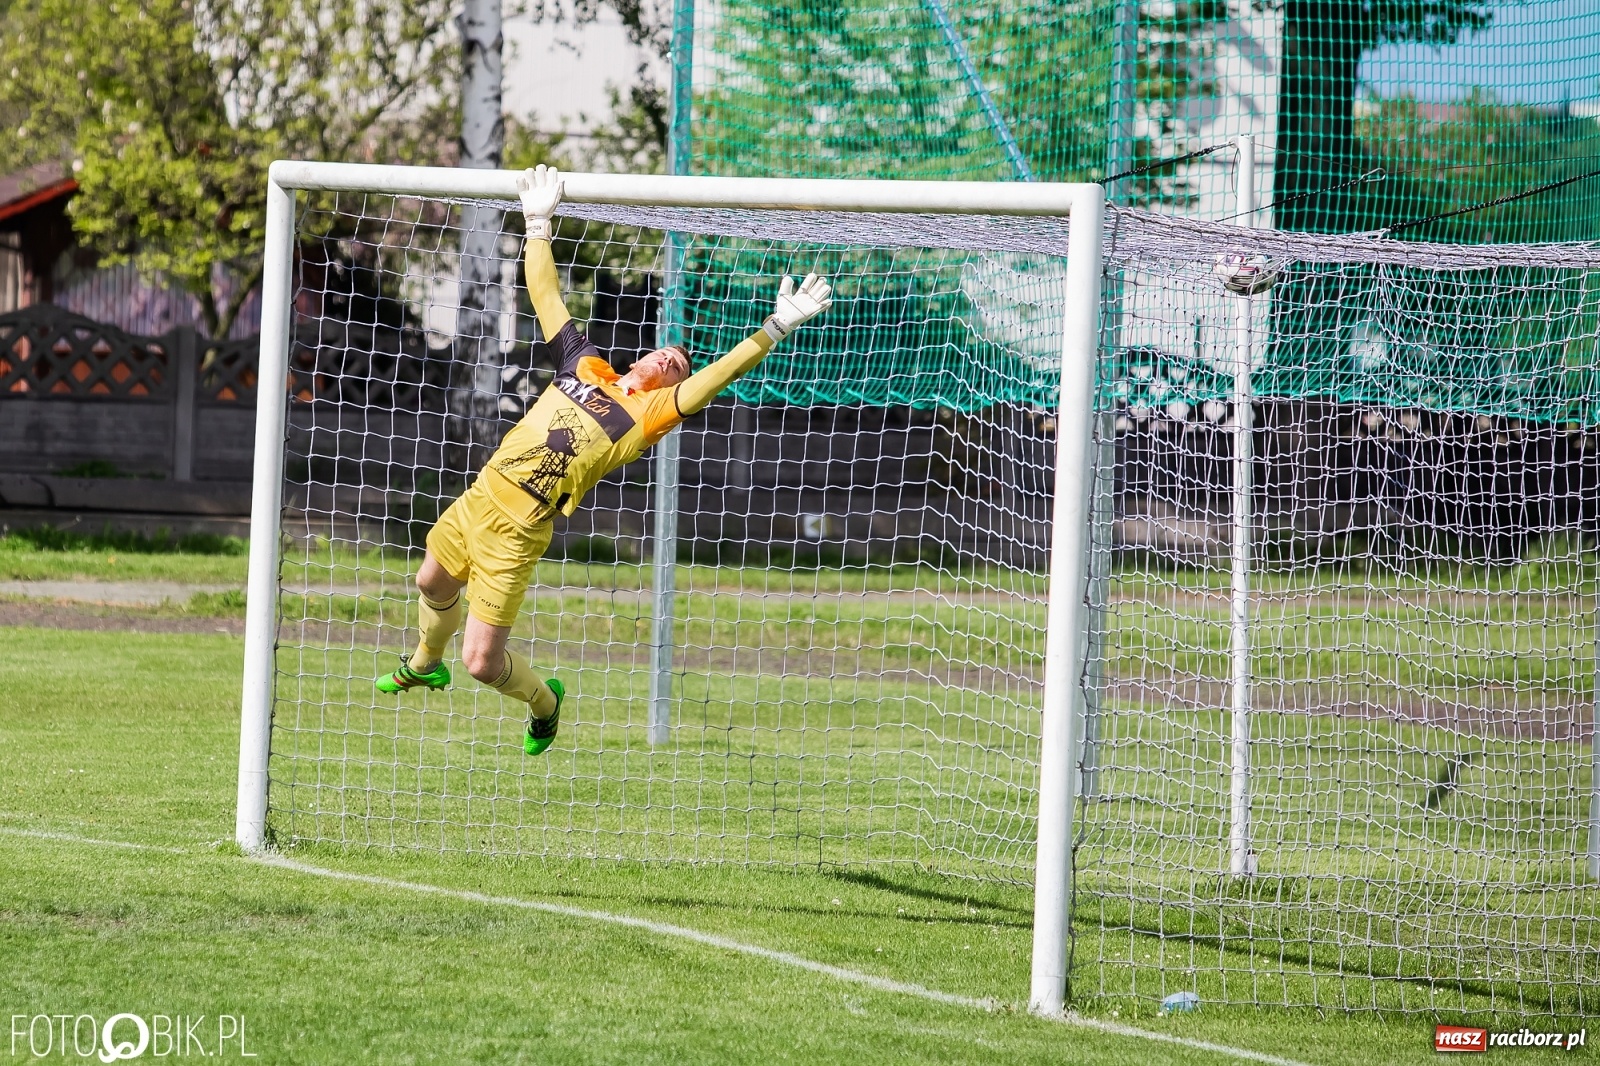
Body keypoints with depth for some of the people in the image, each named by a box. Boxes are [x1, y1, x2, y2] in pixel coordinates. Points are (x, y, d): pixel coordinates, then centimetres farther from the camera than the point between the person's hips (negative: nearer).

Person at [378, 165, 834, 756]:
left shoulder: (648, 414, -7)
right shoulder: (585, 365, 9)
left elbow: (715, 376, -19)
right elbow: (545, 295, 14)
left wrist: (774, 329, -27)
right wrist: (538, 224, 7)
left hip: (518, 530, -6)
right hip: (481, 497, 6)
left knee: (482, 661, -7)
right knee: (432, 583, 26)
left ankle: (543, 701, 25)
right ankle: (425, 664, 58)